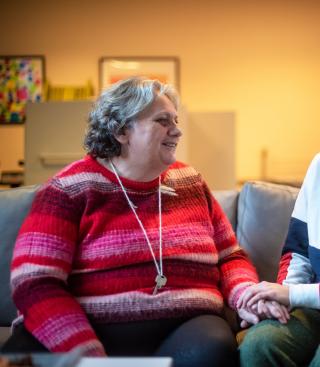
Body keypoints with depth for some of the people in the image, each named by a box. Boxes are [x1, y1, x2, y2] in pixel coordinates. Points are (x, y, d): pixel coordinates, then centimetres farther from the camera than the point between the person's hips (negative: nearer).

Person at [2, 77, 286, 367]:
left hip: (184, 330, 3)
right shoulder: (72, 188, 0)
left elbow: (230, 255, 20)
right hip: (87, 333, -2)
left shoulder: (189, 182, 15)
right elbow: (35, 285, -9)